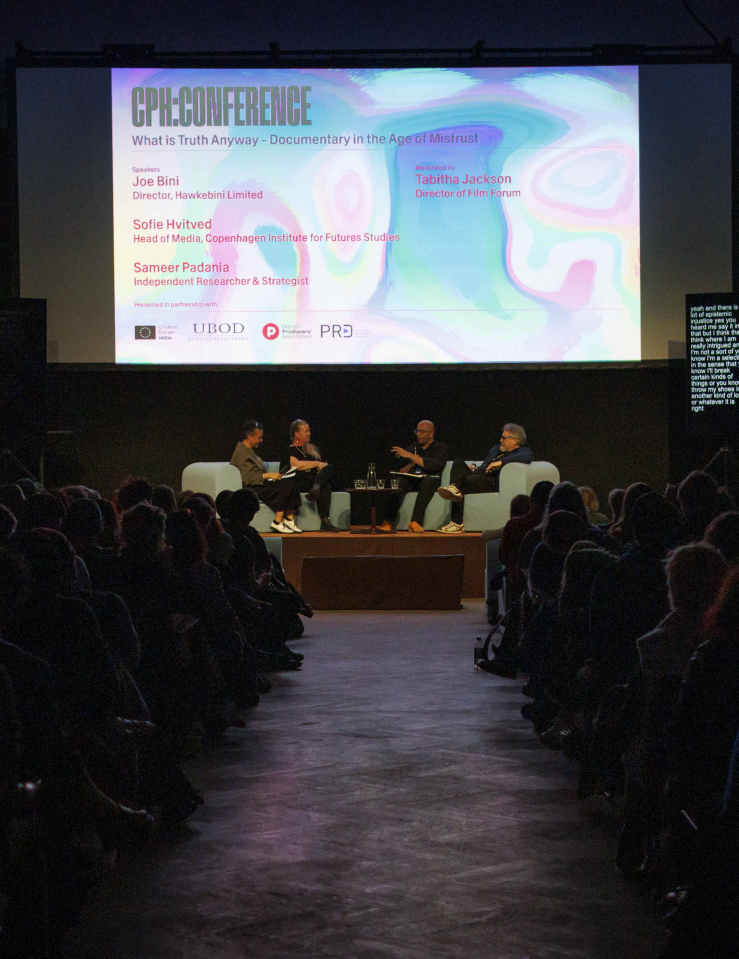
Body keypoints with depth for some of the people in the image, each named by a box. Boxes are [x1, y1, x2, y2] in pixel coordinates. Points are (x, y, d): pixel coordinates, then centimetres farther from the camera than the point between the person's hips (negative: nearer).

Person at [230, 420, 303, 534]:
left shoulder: (251, 450, 20)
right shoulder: (241, 452, -12)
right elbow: (247, 478, -19)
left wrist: (271, 476, 9)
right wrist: (268, 475, -19)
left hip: (260, 484, 10)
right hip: (250, 489, -10)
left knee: (291, 485, -11)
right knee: (285, 487, -25)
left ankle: (289, 520, -16)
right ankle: (277, 522, -23)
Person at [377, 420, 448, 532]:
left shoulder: (440, 448, 13)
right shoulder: (413, 447, 26)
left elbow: (434, 465, -9)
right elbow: (401, 472, 20)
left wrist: (410, 456, -12)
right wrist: (411, 464, -3)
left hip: (430, 479, -3)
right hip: (411, 480, 3)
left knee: (428, 481, -39)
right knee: (397, 481, -31)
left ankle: (415, 522, -48)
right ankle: (388, 522, -43)